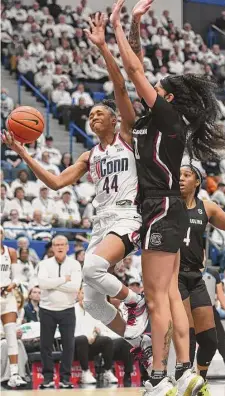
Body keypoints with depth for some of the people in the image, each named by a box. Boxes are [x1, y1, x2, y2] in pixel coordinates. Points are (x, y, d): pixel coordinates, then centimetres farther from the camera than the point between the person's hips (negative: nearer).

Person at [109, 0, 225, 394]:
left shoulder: (167, 115, -9)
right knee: (169, 295, 8)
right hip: (165, 212, 10)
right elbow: (136, 71, 18)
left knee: (157, 298, -9)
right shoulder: (159, 119, 14)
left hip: (163, 211, -10)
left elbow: (135, 70, -10)